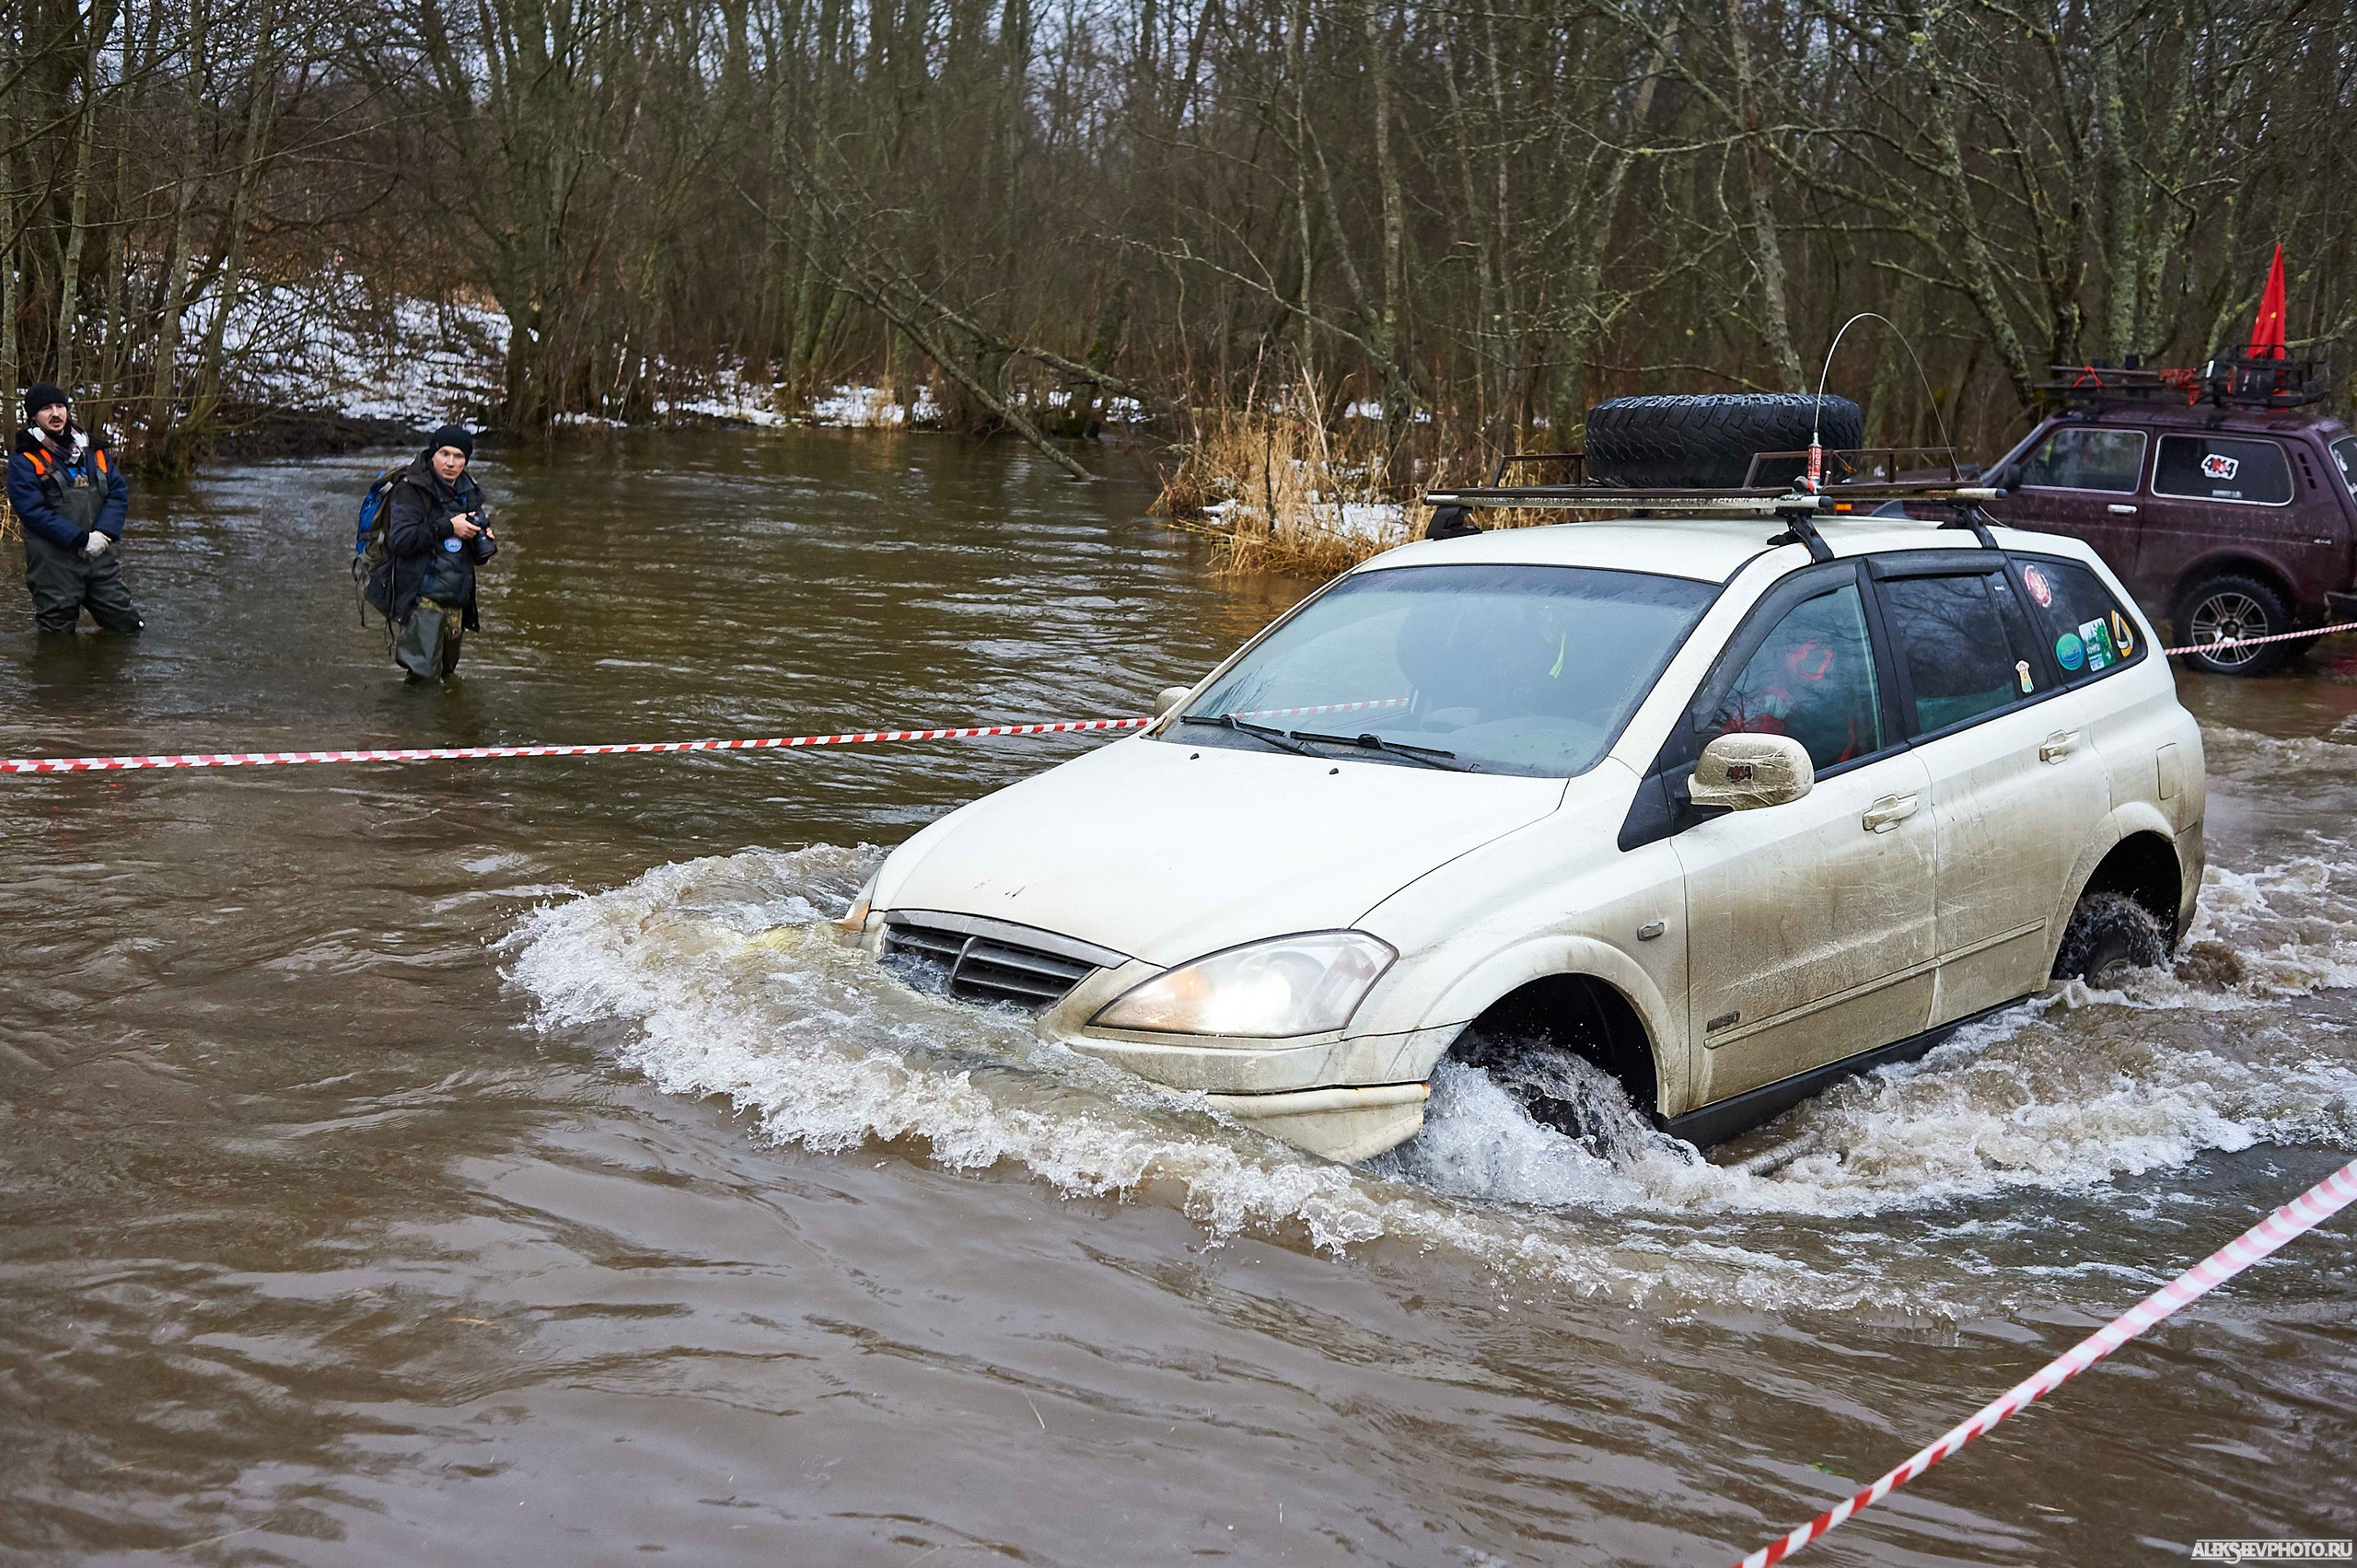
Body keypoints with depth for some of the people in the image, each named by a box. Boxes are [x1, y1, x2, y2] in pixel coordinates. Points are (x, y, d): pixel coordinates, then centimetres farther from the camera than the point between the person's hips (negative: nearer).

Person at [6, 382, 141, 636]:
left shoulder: (94, 450, 12)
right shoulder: (24, 460, -3)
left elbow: (119, 493, 6)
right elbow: (33, 512, -13)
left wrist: (103, 533, -12)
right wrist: (82, 539, -18)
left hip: (101, 558, 4)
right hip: (54, 565, -4)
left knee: (128, 627, 8)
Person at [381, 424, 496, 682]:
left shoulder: (471, 493, 14)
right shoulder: (411, 490, -7)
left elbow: (477, 557, 23)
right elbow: (400, 539, -21)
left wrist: (485, 542, -2)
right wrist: (448, 528, -19)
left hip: (457, 604, 7)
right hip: (420, 601, -7)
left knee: (445, 673, 13)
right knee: (424, 674, -13)